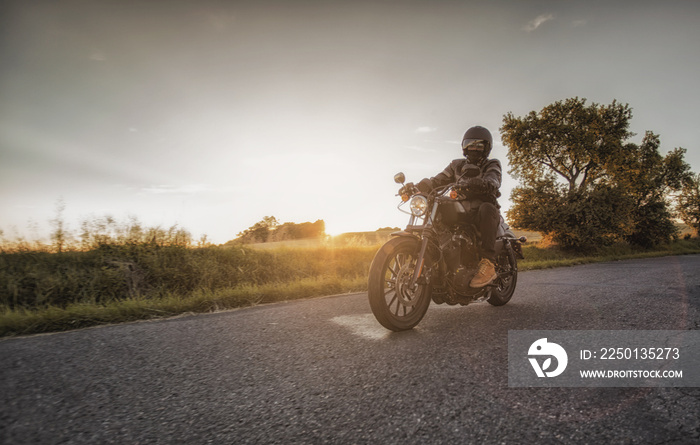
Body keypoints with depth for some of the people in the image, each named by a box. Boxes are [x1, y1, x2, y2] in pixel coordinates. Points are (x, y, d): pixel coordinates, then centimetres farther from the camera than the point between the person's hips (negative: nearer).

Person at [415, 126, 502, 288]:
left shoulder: (492, 165, 5)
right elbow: (438, 180, 8)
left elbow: (493, 181, -18)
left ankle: (488, 263, -42)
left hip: (484, 210, -4)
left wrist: (475, 183, -42)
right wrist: (416, 187, -12)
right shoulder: (457, 165, 19)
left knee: (487, 208, -38)